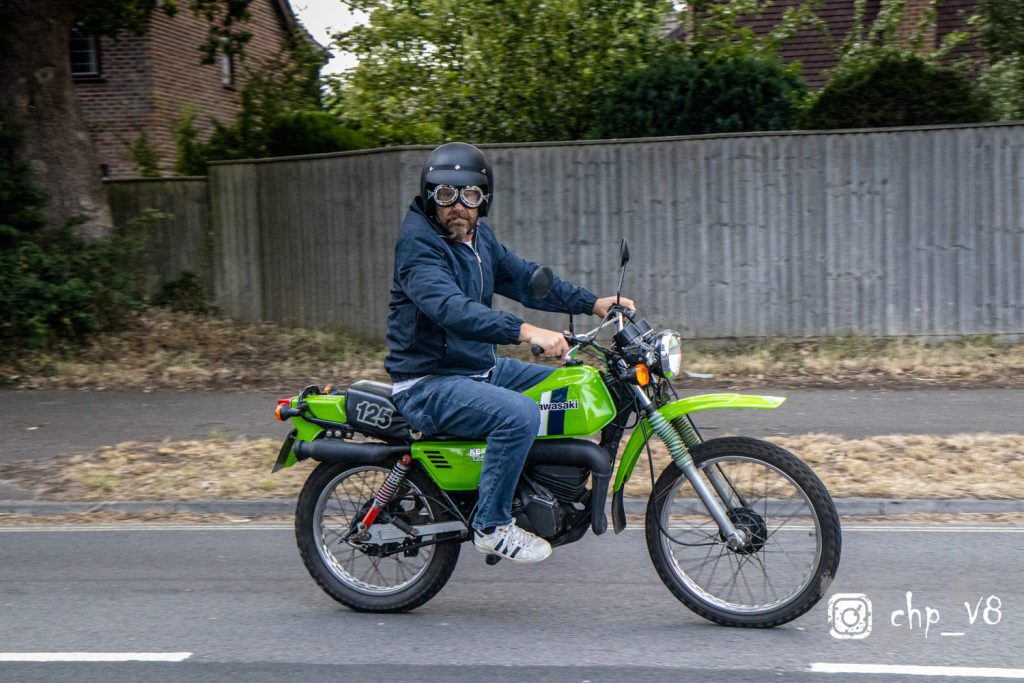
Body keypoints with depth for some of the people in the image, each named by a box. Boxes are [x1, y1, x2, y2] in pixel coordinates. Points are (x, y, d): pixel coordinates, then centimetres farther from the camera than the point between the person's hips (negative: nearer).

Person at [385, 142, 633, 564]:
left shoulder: (479, 237, 10)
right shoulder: (417, 243, -19)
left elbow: (523, 278, 13)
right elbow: (451, 308, -34)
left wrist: (593, 303, 1)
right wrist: (526, 332, -45)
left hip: (479, 368, 10)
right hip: (428, 384, -10)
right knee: (519, 414, -31)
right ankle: (491, 525, -16)